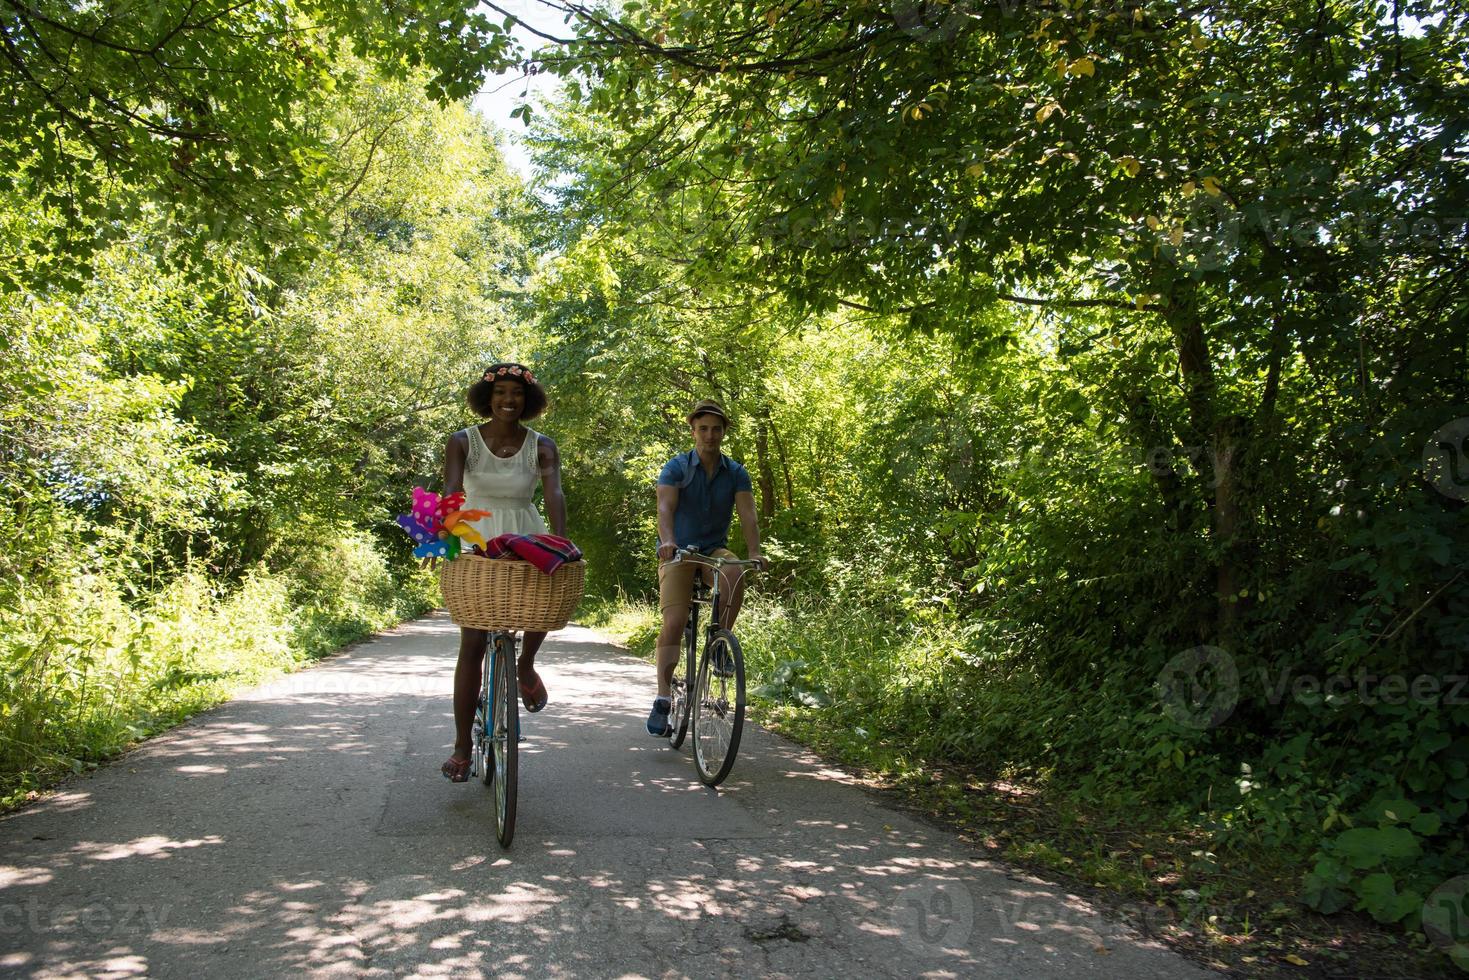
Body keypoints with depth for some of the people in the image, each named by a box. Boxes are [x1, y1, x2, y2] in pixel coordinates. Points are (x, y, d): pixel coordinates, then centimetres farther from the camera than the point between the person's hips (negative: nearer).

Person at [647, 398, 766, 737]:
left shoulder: (736, 473, 1)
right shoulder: (676, 468, -6)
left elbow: (747, 514, -12)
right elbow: (665, 507, -22)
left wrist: (754, 552, -29)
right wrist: (667, 541, -41)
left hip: (714, 550, 2)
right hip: (678, 552, -2)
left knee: (735, 575, -33)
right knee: (674, 622, -18)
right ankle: (662, 699, -15)